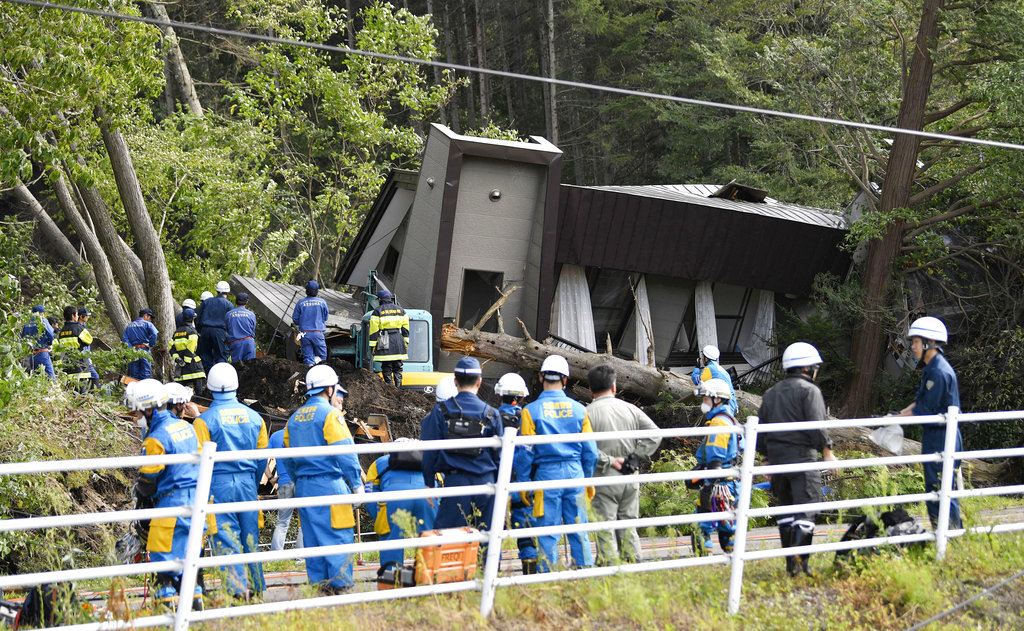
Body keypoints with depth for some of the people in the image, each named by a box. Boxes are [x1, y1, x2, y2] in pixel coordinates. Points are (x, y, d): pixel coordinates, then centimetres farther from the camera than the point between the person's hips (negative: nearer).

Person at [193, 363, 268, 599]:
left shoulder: (205, 420, -7)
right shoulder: (254, 417, 7)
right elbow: (262, 458, 13)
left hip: (218, 484, -4)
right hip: (247, 482, 4)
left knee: (226, 538, -3)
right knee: (250, 537, 10)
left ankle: (239, 587, -13)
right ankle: (257, 588, 14)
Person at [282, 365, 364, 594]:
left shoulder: (294, 418, 15)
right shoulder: (330, 413, -8)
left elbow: (287, 458, 18)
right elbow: (344, 452, -13)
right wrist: (357, 484, -10)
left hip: (303, 487, 7)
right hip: (329, 483, -7)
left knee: (312, 539, 9)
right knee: (338, 536, -5)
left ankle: (318, 586, 10)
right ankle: (340, 585, -8)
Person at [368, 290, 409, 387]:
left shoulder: (377, 311, -2)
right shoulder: (400, 310, 12)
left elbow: (374, 330, -4)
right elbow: (405, 329, 12)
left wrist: (372, 346, -2)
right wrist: (406, 342, 17)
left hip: (385, 343, -4)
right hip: (398, 342, 4)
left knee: (387, 369, 0)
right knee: (398, 368, 10)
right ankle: (398, 387, 5)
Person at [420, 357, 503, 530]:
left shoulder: (440, 411, 0)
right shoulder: (492, 414, 4)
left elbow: (430, 451, 1)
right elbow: (499, 455, 9)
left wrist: (429, 483, 8)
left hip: (454, 482, -2)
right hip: (485, 483, 2)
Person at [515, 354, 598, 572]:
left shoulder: (531, 411, -5)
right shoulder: (578, 409, 4)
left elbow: (525, 453, -4)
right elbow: (590, 451, 8)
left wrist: (523, 483, 5)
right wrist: (588, 479, 19)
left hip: (546, 475, -2)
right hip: (575, 473, 3)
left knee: (548, 535, 2)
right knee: (579, 530, 8)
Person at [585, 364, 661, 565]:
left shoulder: (588, 413, -7)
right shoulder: (630, 409, 7)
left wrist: (609, 461, -8)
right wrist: (636, 457, 3)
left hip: (605, 480, -4)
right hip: (630, 480, 5)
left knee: (605, 529, -3)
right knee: (628, 525, 13)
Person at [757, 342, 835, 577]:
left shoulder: (771, 393, 17)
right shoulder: (809, 390, -4)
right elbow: (816, 425, -15)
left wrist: (767, 456, 25)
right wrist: (827, 451, -7)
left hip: (776, 458, 6)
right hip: (802, 456, -6)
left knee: (786, 509, 12)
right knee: (806, 507, -8)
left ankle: (791, 565, 12)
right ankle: (799, 557, -23)